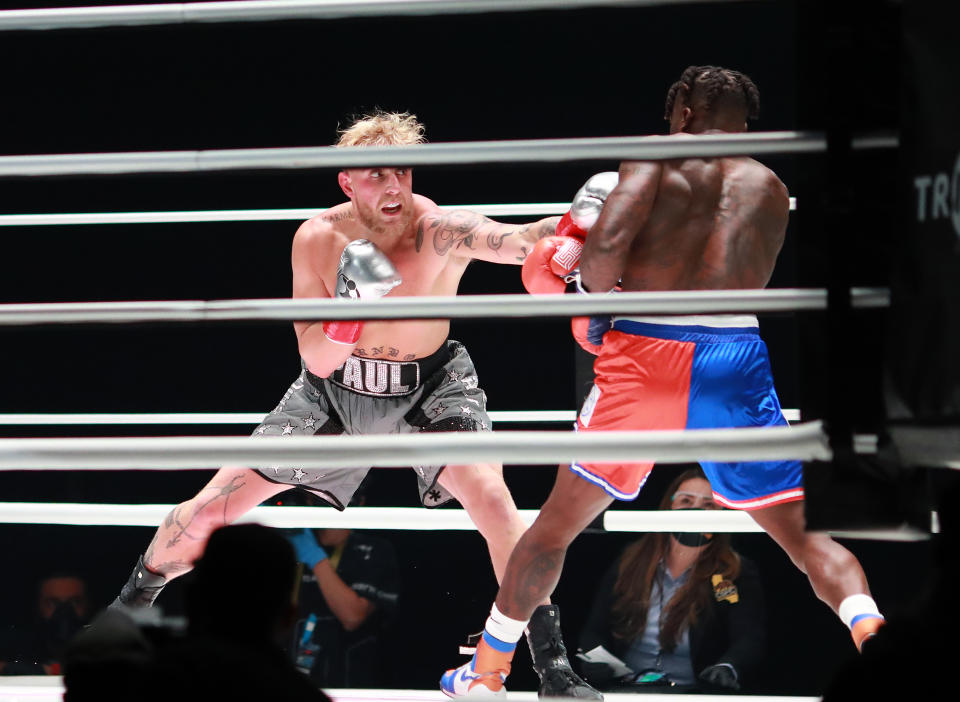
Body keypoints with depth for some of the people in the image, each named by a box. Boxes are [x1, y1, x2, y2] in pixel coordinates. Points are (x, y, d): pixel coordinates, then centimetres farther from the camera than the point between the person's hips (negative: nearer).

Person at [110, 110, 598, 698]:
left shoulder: (441, 231, -28)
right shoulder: (318, 240, -20)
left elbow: (520, 241, -49)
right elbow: (317, 361, -20)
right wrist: (351, 306, -40)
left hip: (430, 389, -2)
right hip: (337, 388, 2)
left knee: (490, 496, -28)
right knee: (215, 504, -1)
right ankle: (131, 605, 27)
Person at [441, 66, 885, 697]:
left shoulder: (656, 158, 7)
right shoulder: (771, 189, 19)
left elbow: (606, 242, -11)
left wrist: (598, 297, 10)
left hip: (647, 353, -2)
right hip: (737, 355, 2)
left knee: (557, 523, 16)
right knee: (804, 532, 7)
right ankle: (873, 637, -19)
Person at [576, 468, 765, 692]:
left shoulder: (737, 574, 5)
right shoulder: (630, 563, 15)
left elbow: (750, 640, -8)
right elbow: (594, 632, 18)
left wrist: (728, 668, -32)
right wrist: (593, 663, -6)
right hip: (624, 689, 3)